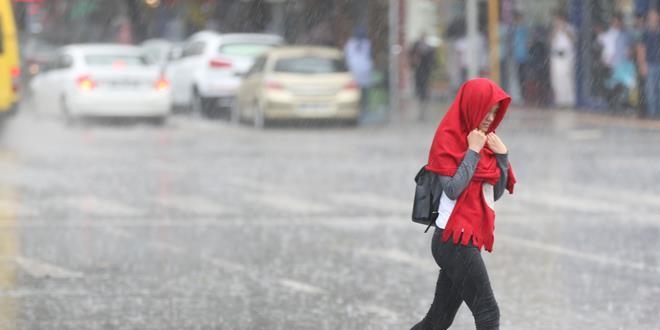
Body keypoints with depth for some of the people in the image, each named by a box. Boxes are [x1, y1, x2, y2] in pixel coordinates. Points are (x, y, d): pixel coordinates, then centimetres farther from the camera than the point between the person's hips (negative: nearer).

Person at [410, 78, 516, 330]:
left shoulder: (485, 141, 15)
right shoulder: (448, 139, -8)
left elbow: (496, 193, 12)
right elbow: (453, 189, -18)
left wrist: (502, 156, 0)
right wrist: (473, 151, -14)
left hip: (468, 239, 8)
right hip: (455, 240, -8)